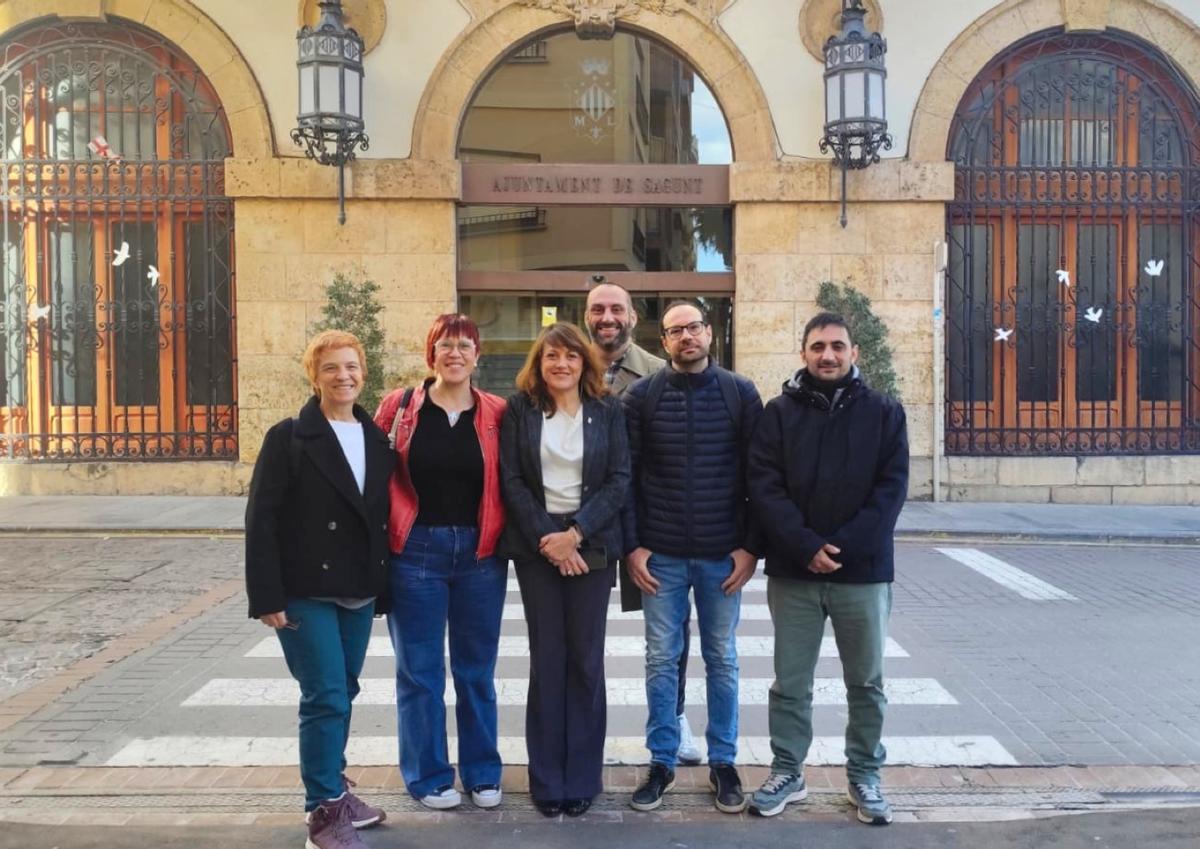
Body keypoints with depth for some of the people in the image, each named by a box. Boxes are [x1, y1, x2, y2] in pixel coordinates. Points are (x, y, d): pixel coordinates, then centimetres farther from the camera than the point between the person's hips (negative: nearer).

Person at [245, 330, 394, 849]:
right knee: (325, 697, -7)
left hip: (358, 592, 5)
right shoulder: (288, 438, -7)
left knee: (341, 694, 15)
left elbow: (383, 515, 11)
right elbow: (261, 520, -11)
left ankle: (333, 789, 32)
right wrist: (268, 597, -16)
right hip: (305, 592, -5)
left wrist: (383, 586, 8)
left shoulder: (377, 439, 9)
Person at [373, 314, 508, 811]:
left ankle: (482, 772, 28)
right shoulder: (399, 406, -1)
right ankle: (428, 775, 24)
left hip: (480, 552, 1)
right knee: (420, 670, 8)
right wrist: (389, 530, -4)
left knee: (477, 669, 12)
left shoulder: (496, 413, 1)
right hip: (416, 551, -1)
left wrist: (502, 534, -5)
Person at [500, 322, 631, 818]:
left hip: (592, 545, 0)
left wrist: (575, 533, -13)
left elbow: (619, 479, -2)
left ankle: (582, 778, 15)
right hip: (537, 545, 0)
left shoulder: (607, 410, 4)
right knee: (546, 660, 3)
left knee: (586, 660, 3)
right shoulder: (520, 409, 3)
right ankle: (547, 780, 14)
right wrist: (546, 538, -12)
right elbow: (511, 480, -2)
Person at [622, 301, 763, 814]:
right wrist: (632, 546, -6)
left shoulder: (741, 394, 1)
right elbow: (626, 476, 0)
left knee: (721, 659, 11)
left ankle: (723, 762, 25)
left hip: (723, 555, 0)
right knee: (661, 660, 8)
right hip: (660, 556, 0)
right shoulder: (641, 396, 1)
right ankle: (661, 762, 22)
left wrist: (750, 546, -5)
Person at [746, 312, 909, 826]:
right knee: (790, 683, 10)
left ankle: (865, 776, 28)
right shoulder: (780, 412, 2)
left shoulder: (884, 413, 2)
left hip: (863, 571, 0)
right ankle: (787, 772, 25)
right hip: (793, 572, 0)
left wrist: (844, 547, -15)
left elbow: (891, 488, -5)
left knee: (866, 682, 12)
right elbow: (764, 487, -6)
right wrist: (807, 547, -17)